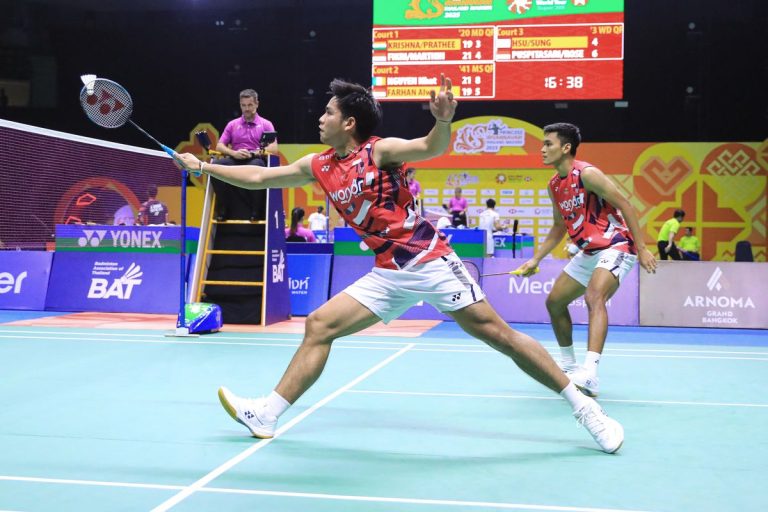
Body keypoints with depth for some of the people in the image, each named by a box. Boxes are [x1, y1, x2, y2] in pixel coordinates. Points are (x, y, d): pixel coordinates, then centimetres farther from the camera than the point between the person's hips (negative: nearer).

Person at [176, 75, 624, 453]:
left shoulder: (381, 150, -9)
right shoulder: (319, 166, 9)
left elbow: (432, 148, -25)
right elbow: (259, 177, 18)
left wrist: (443, 119, -47)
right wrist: (203, 166, 21)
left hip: (430, 261, -6)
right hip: (388, 274, 6)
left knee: (497, 333, -8)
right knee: (319, 325, -1)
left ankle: (583, 405, 0)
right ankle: (268, 413, 5)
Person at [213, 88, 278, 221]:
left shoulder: (266, 124, 11)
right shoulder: (232, 124, 19)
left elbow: (273, 148, 0)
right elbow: (219, 146, 11)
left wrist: (253, 153, -16)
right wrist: (234, 153, -11)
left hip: (255, 161, -2)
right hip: (235, 161, 3)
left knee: (257, 165, -41)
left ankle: (257, 211, -28)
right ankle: (222, 209, -19)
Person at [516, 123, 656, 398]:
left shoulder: (586, 174, -17)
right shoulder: (554, 186, 8)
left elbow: (625, 206, -17)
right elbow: (559, 227, 20)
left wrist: (642, 249, -20)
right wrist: (535, 260, 14)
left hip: (616, 246, -9)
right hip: (588, 252, 9)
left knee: (594, 297, -32)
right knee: (554, 302, 11)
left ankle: (589, 375, -43)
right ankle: (568, 366, 29)